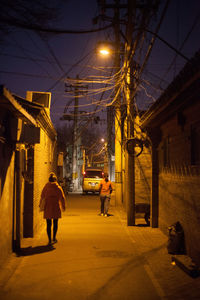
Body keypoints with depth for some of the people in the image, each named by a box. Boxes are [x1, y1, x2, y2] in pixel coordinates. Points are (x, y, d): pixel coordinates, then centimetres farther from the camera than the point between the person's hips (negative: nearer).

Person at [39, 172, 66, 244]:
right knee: (55, 223, 17)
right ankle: (54, 238, 20)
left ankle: (49, 240, 2)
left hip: (47, 208, 0)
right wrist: (63, 207, 12)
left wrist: (41, 205, 16)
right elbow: (62, 198, 1)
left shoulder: (46, 187, -1)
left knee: (48, 224, 4)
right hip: (56, 208, 0)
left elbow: (42, 197, 5)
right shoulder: (58, 188, -2)